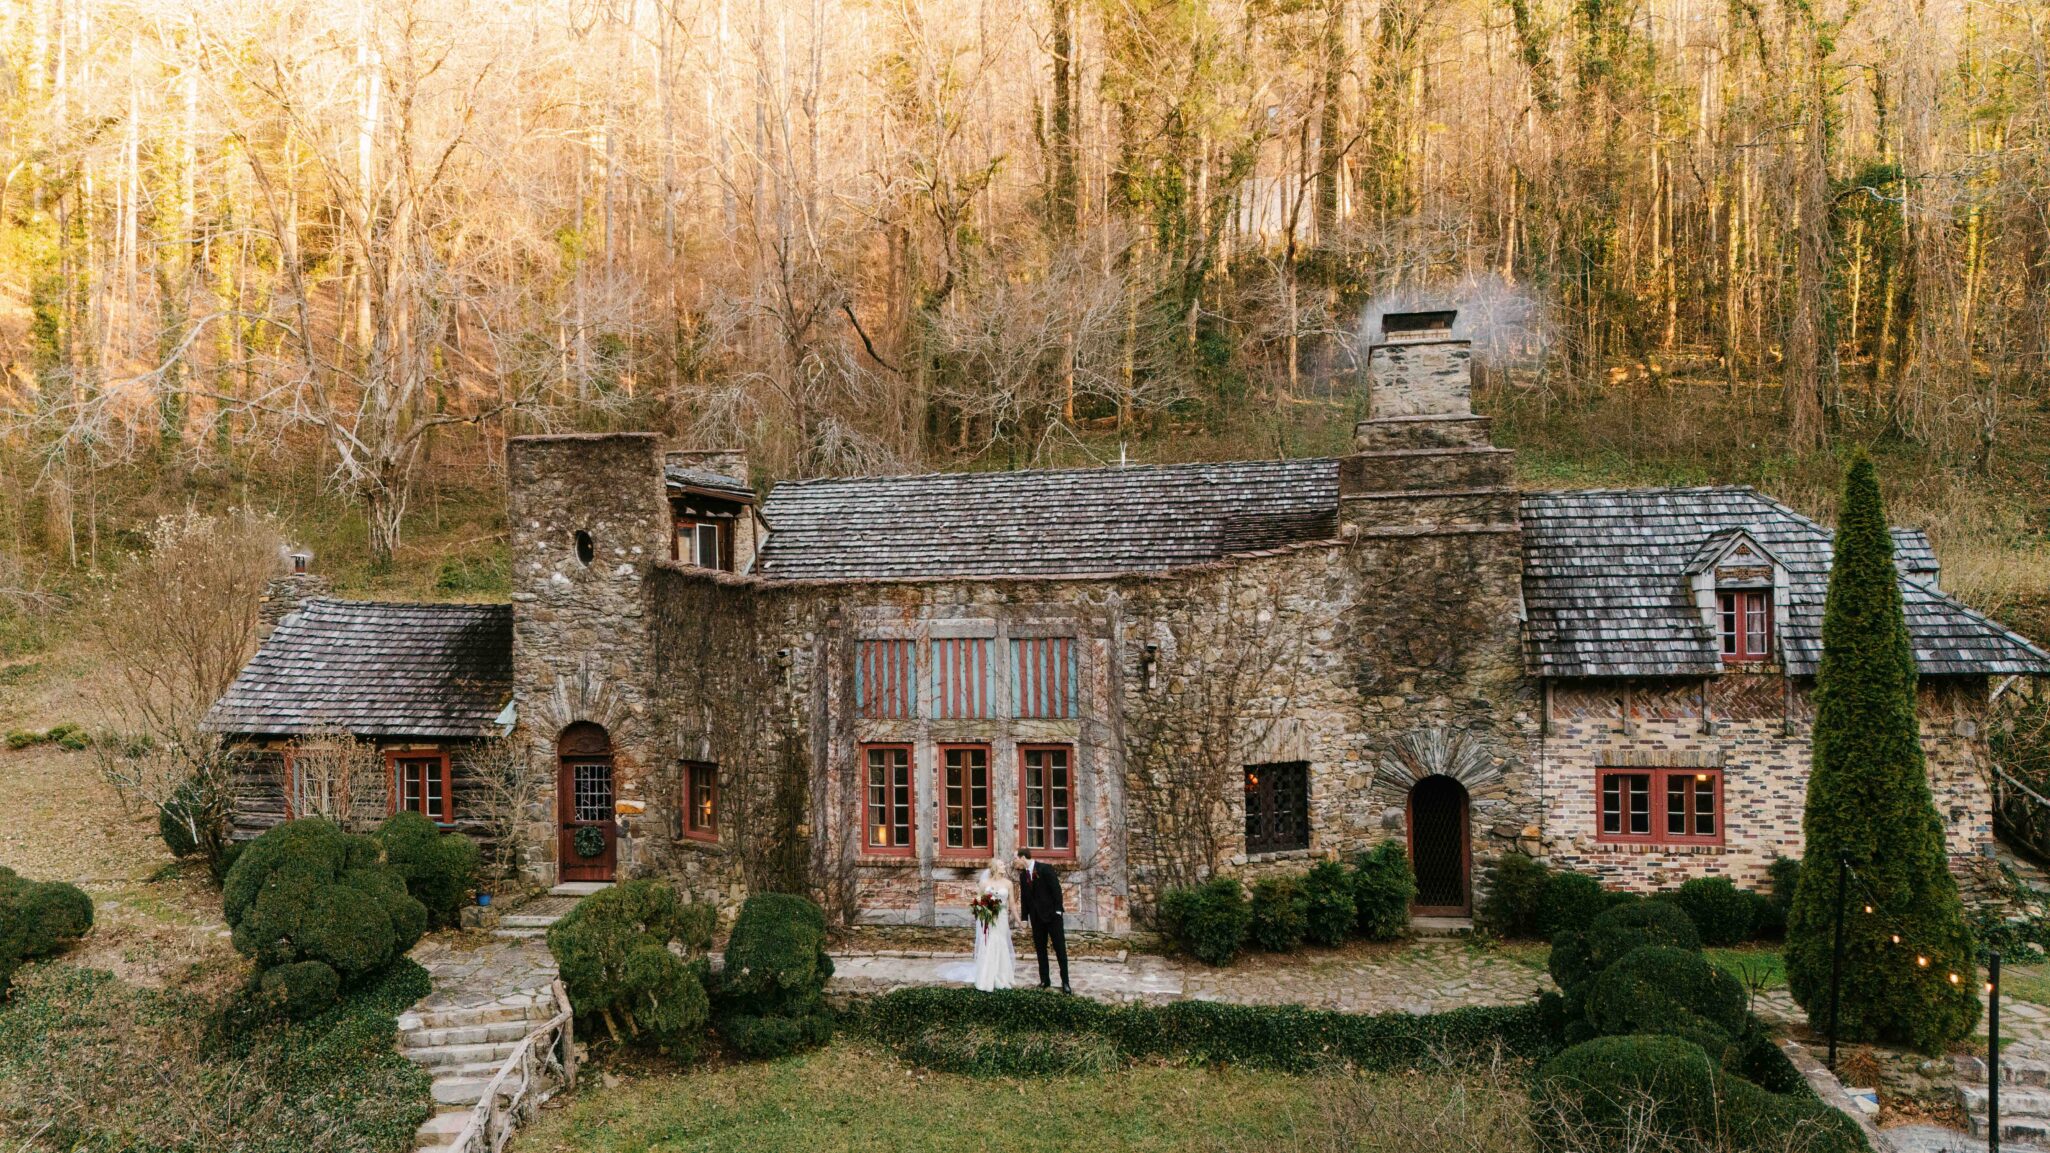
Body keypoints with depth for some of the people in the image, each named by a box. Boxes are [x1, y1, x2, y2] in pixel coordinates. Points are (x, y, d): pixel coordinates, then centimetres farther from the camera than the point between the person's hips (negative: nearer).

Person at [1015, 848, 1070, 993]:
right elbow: (1023, 897, 11)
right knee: (1040, 949, 7)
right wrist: (1025, 916, 5)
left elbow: (1056, 889, -12)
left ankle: (1065, 982, 1)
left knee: (1060, 948, -3)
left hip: (1052, 914, -6)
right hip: (1036, 917, 6)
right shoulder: (1023, 875, 7)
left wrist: (1058, 910, -15)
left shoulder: (1046, 869, -10)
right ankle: (1044, 980, 14)